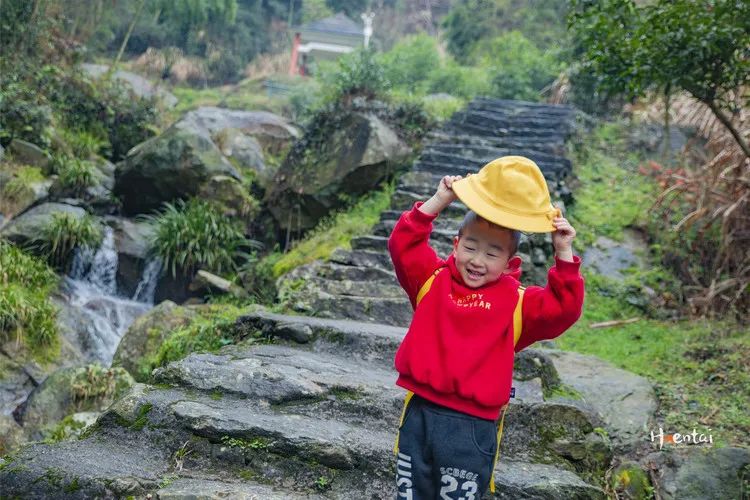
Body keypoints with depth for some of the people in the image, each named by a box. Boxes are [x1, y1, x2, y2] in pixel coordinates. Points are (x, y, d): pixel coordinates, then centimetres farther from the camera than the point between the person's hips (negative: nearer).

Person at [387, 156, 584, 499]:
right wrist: (439, 201, -10)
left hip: (473, 426, -2)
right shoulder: (433, 280, 4)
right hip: (420, 412, 2)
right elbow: (403, 244, -3)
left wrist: (564, 255, -17)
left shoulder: (516, 302, 0)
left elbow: (562, 309, -11)